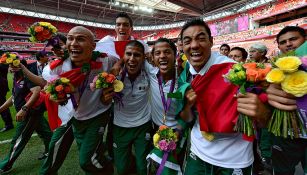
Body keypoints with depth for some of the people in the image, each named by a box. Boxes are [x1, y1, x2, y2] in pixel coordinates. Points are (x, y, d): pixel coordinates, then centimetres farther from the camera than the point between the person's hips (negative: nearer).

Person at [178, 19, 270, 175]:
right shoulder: (184, 76, -7)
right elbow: (187, 119, 1)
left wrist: (261, 112, -35)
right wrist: (187, 105, -20)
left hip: (234, 160, -3)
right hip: (198, 152, 3)